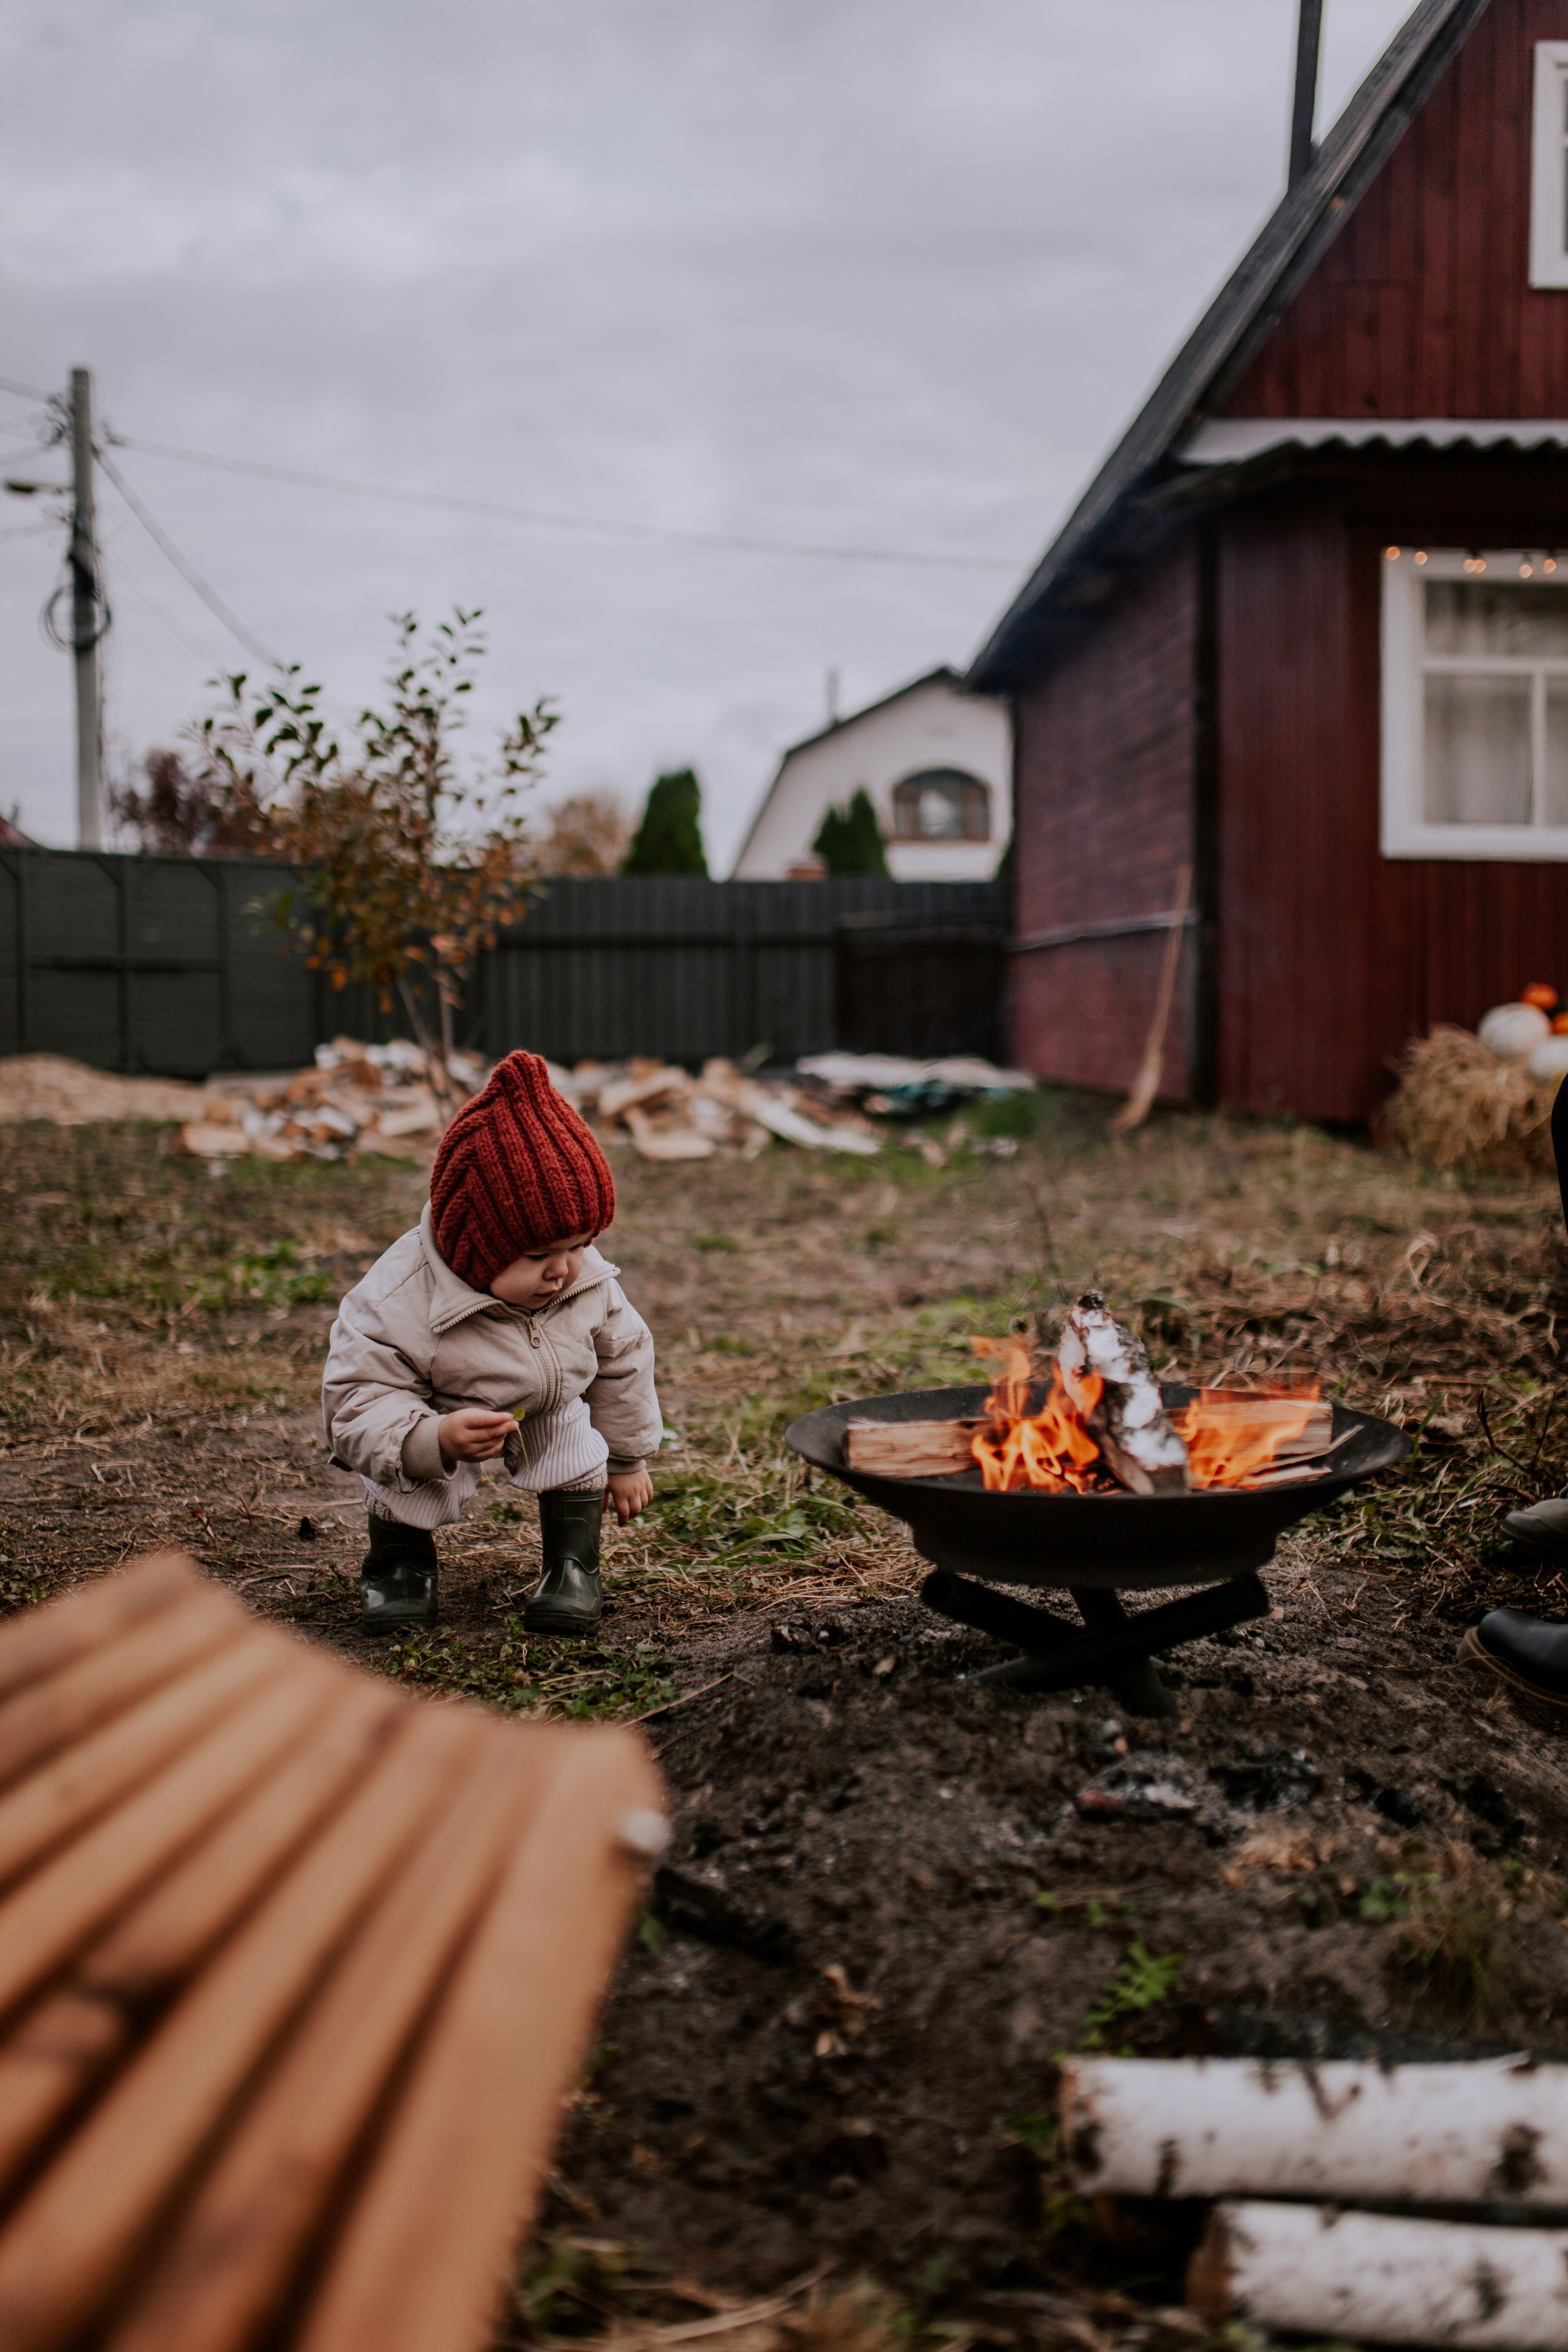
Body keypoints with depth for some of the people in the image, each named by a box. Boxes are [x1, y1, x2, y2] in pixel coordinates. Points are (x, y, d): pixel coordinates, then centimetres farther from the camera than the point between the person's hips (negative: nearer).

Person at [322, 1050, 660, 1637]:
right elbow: (357, 1404, -37)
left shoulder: (588, 1281, -23)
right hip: (436, 1417, -4)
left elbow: (621, 1355, -4)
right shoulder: (399, 1302, -40)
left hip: (550, 1414, 4)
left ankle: (574, 1562, 6)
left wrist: (627, 1459, 7)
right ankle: (399, 1556, 3)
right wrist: (433, 1441, -56)